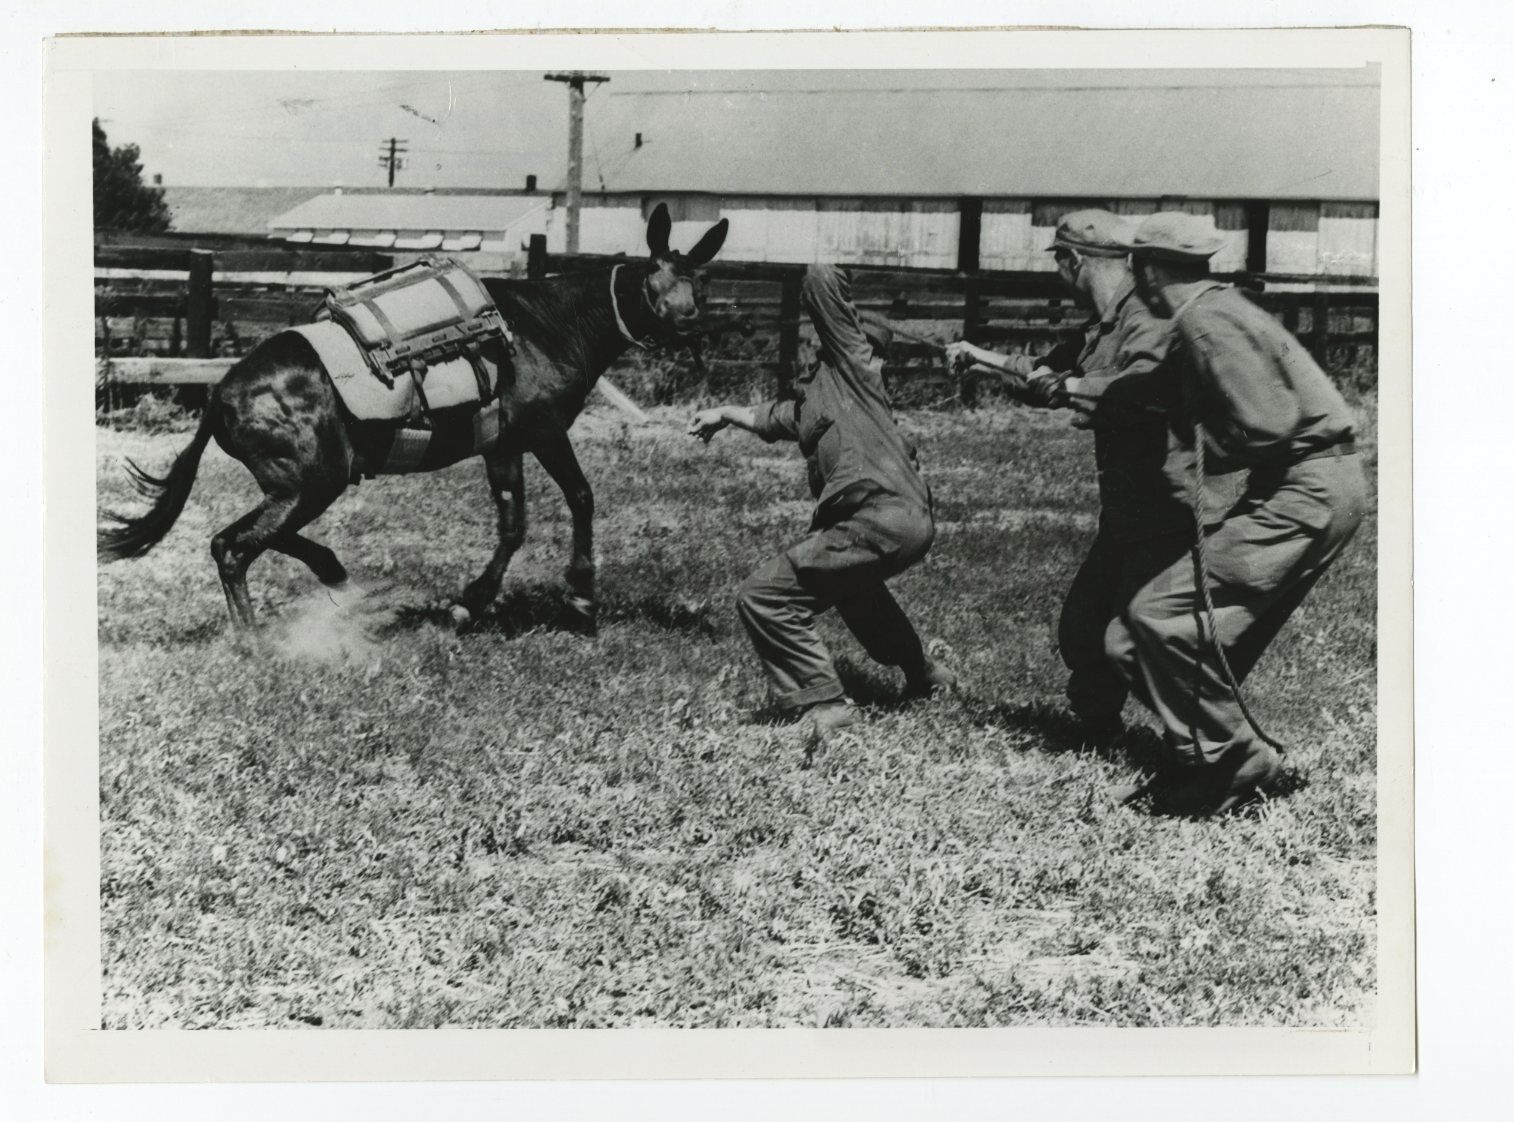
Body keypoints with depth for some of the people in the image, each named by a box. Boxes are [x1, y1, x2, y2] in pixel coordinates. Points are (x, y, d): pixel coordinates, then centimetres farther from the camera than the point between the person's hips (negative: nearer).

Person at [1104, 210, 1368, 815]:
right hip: (1318, 490, 10)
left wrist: (1205, 455, -5)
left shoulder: (1206, 322, -15)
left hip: (1307, 491, -10)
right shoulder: (1216, 308, 16)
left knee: (1160, 613, -13)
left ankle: (1232, 757, -5)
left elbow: (1267, 427, -23)